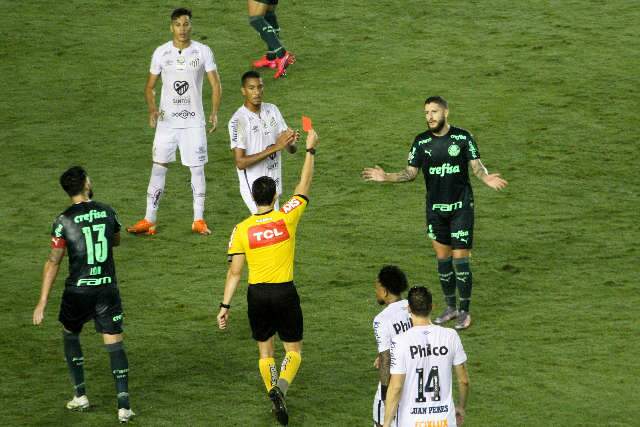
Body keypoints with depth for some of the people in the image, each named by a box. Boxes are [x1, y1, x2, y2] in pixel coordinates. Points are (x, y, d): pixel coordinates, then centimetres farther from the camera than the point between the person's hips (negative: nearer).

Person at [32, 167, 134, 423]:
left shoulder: (64, 221, -9)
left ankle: (80, 396, 20)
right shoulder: (107, 212, 0)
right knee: (114, 344, 3)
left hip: (78, 291, -2)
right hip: (108, 288, 2)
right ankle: (123, 405, -6)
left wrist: (42, 303, -4)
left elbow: (53, 262, -8)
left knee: (70, 335, 23)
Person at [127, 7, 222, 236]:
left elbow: (215, 84, 1)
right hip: (167, 120, 1)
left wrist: (215, 112, -13)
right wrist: (152, 110, -10)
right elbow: (150, 86, 8)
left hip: (194, 121, -1)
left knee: (197, 168, 3)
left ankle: (199, 220, 12)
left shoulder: (203, 52, -2)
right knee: (158, 167, -1)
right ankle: (149, 220, 3)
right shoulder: (161, 53, 1)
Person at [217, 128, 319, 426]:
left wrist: (225, 306, 1)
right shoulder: (286, 217, -7)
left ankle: (273, 391, 4)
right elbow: (304, 186, 7)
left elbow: (235, 272, -5)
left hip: (257, 294, 1)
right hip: (285, 292, -1)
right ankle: (281, 387, -19)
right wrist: (310, 150, 17)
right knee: (293, 350, 8)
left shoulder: (242, 229, -5)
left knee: (265, 351, 17)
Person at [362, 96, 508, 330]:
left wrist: (486, 177, -28)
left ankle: (464, 311, 7)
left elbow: (476, 165, -6)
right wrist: (386, 177, -10)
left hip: (461, 207, -3)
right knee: (442, 257, 10)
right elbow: (410, 173, 5)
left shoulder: (463, 137, -7)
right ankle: (450, 307, 23)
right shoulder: (421, 141, 1)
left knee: (460, 258, -4)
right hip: (435, 209, 3)